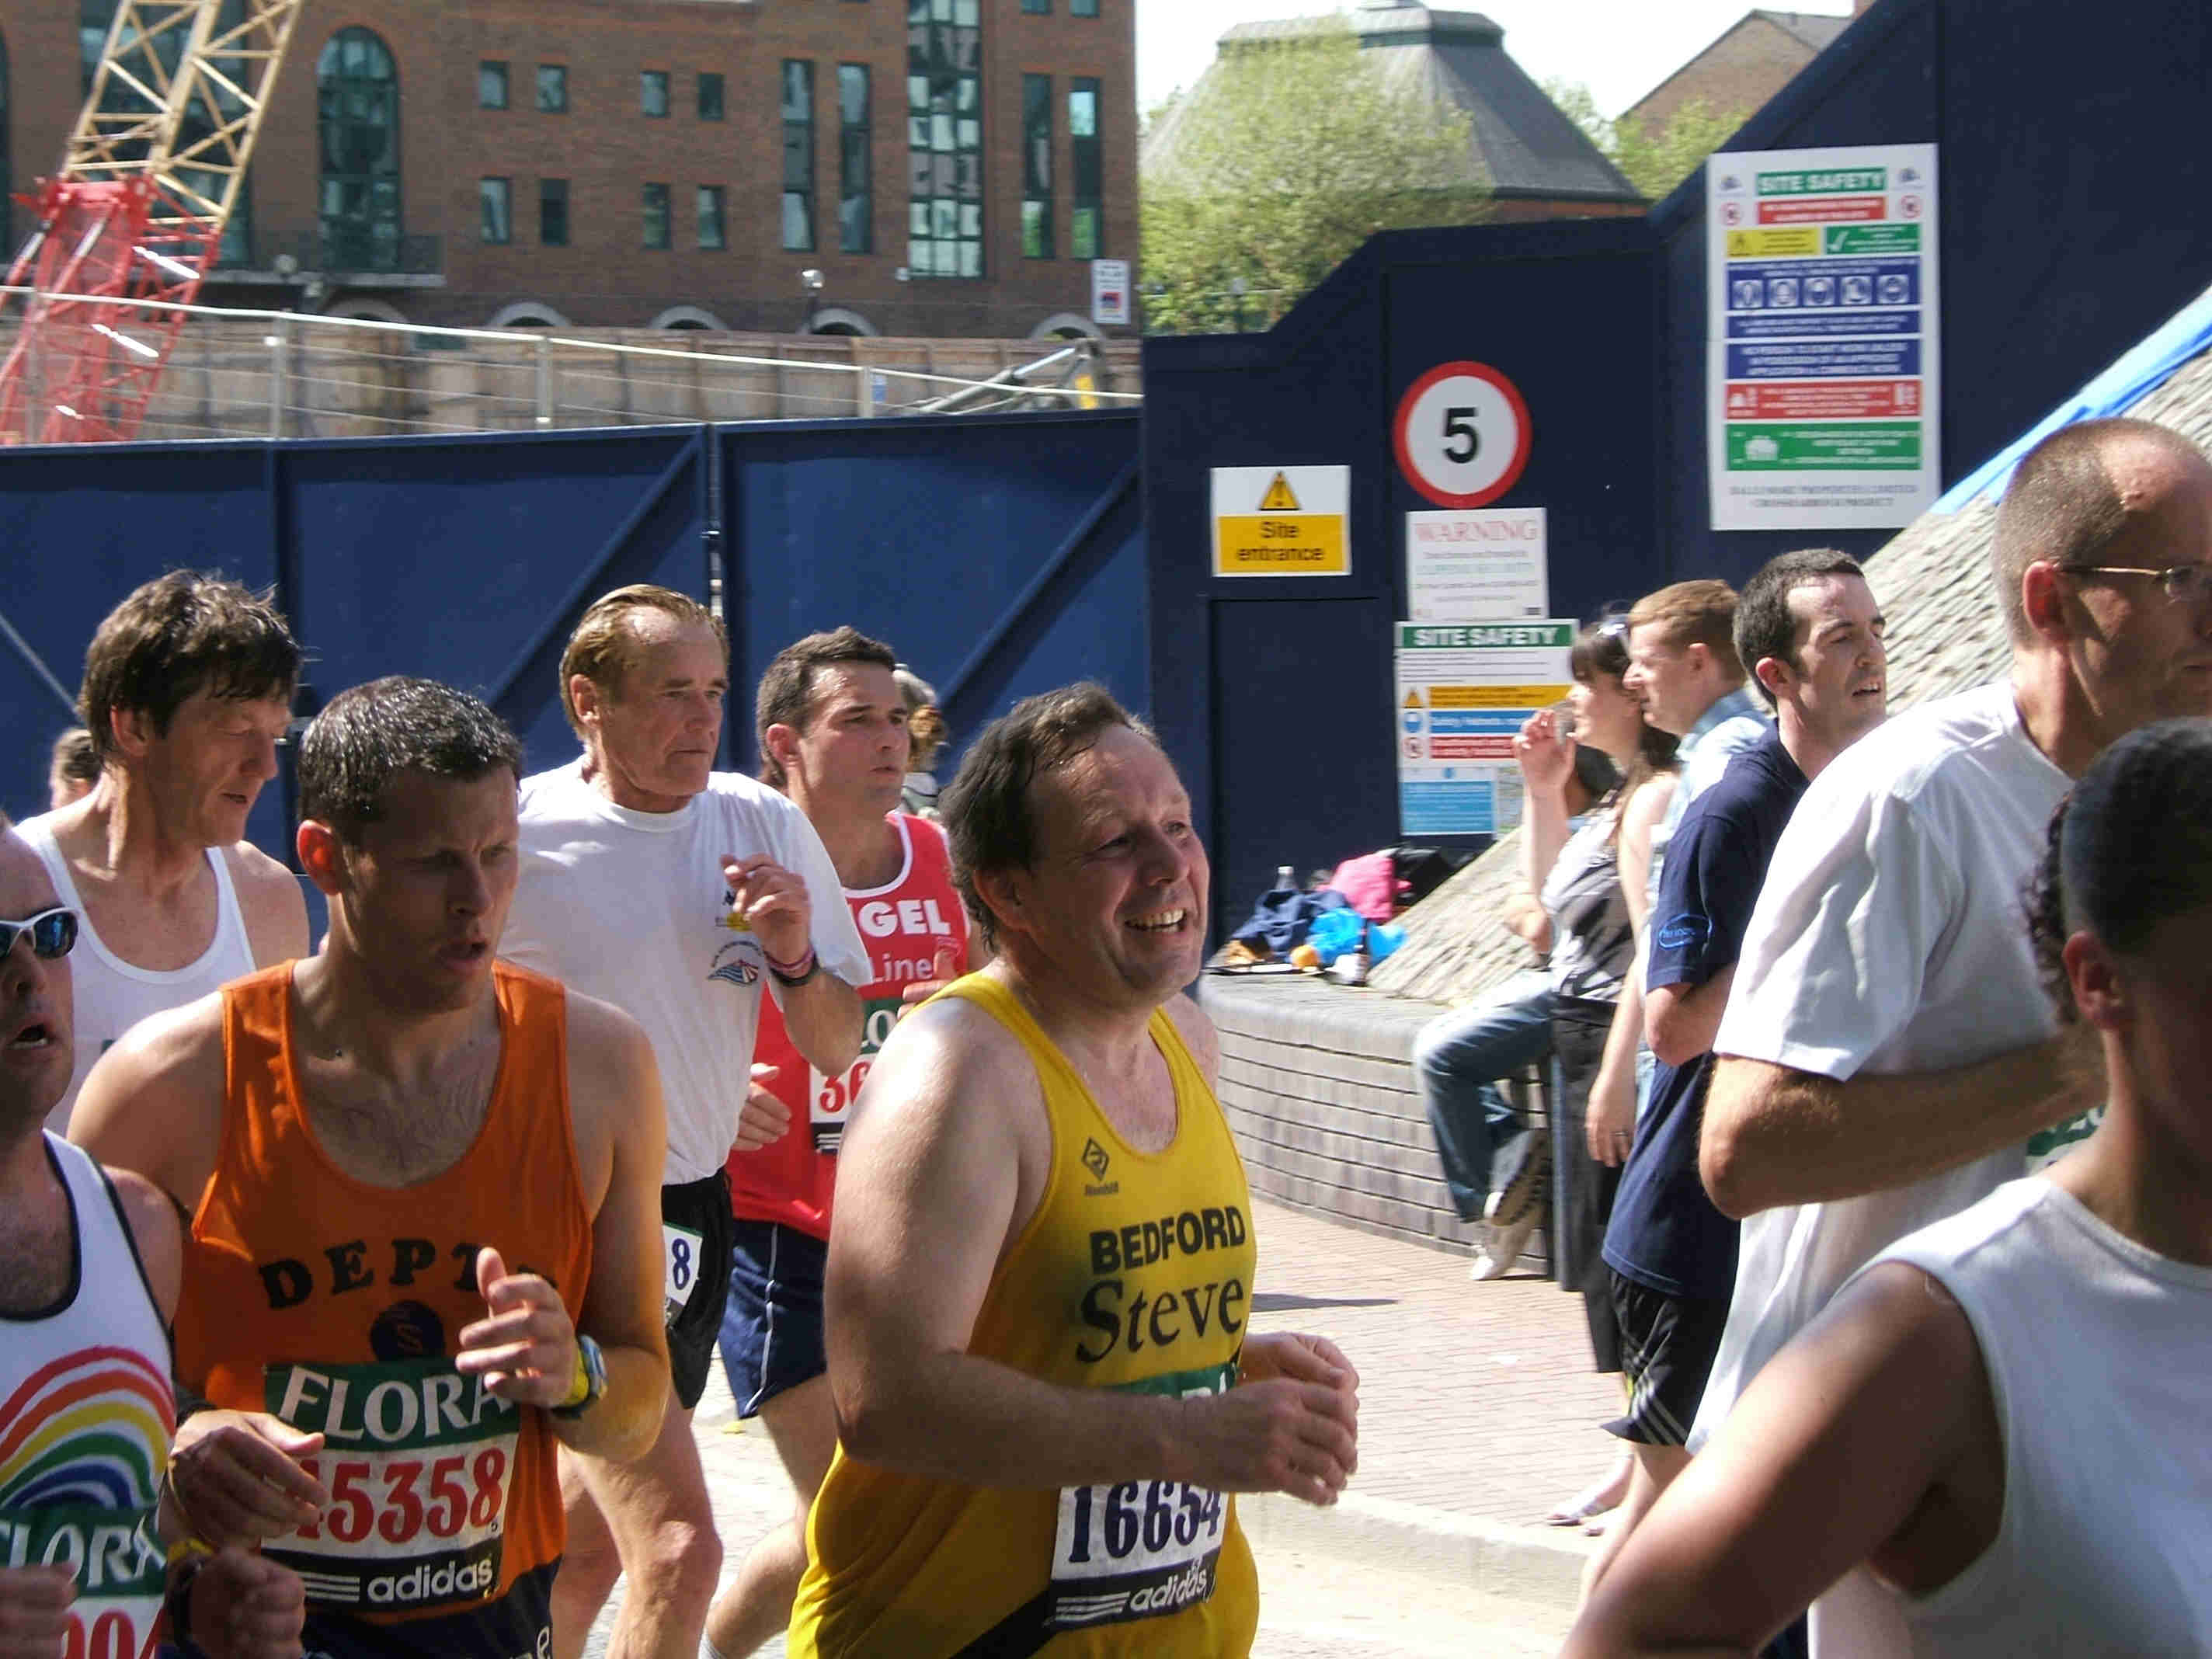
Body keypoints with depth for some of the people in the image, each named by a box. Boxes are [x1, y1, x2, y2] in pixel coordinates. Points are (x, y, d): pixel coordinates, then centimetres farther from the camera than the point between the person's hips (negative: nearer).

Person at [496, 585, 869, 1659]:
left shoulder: (766, 829, 2)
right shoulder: (517, 837, -12)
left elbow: (836, 1054, 8)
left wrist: (795, 959, -12)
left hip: (695, 1208, 6)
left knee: (589, 1544, 17)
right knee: (678, 1547, -18)